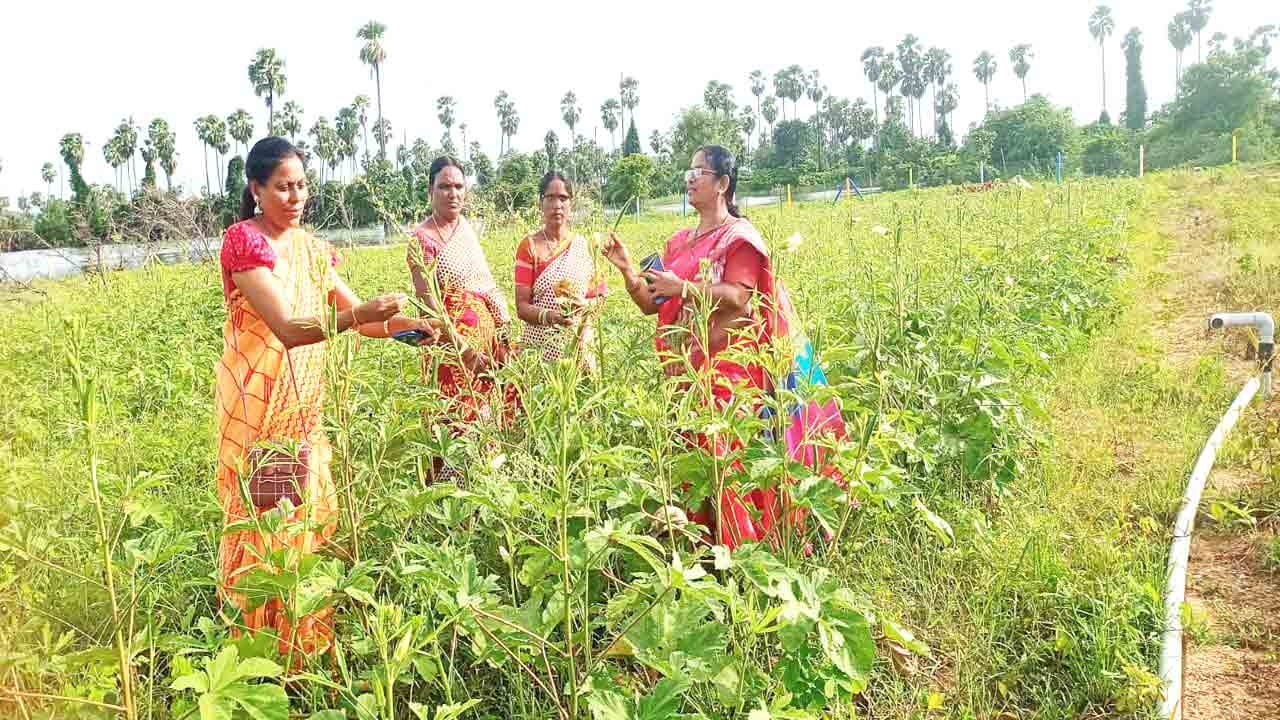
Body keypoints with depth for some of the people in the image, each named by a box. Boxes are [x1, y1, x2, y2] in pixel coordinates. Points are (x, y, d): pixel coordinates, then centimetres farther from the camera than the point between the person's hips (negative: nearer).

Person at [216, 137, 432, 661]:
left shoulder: (309, 247, 10)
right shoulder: (243, 240, -13)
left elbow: (356, 314, 8)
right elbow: (287, 329, -23)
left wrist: (407, 324, -10)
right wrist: (359, 316, -36)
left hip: (304, 405, 7)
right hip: (258, 403, -7)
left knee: (310, 514, 12)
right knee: (264, 517, 0)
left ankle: (307, 640, 27)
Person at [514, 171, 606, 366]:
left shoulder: (583, 245, 5)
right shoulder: (529, 246, -3)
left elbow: (598, 296, 11)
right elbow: (522, 307, -5)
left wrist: (585, 305, -10)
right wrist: (548, 316, -24)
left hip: (579, 344, 2)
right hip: (540, 344, -2)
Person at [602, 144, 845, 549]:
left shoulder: (739, 237, -3)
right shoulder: (678, 243, 18)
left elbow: (739, 299, -17)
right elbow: (650, 305, 14)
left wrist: (682, 288, -22)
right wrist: (627, 269, -1)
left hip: (728, 366, -7)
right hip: (687, 369, 7)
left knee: (728, 453, -10)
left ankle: (743, 544, -1)